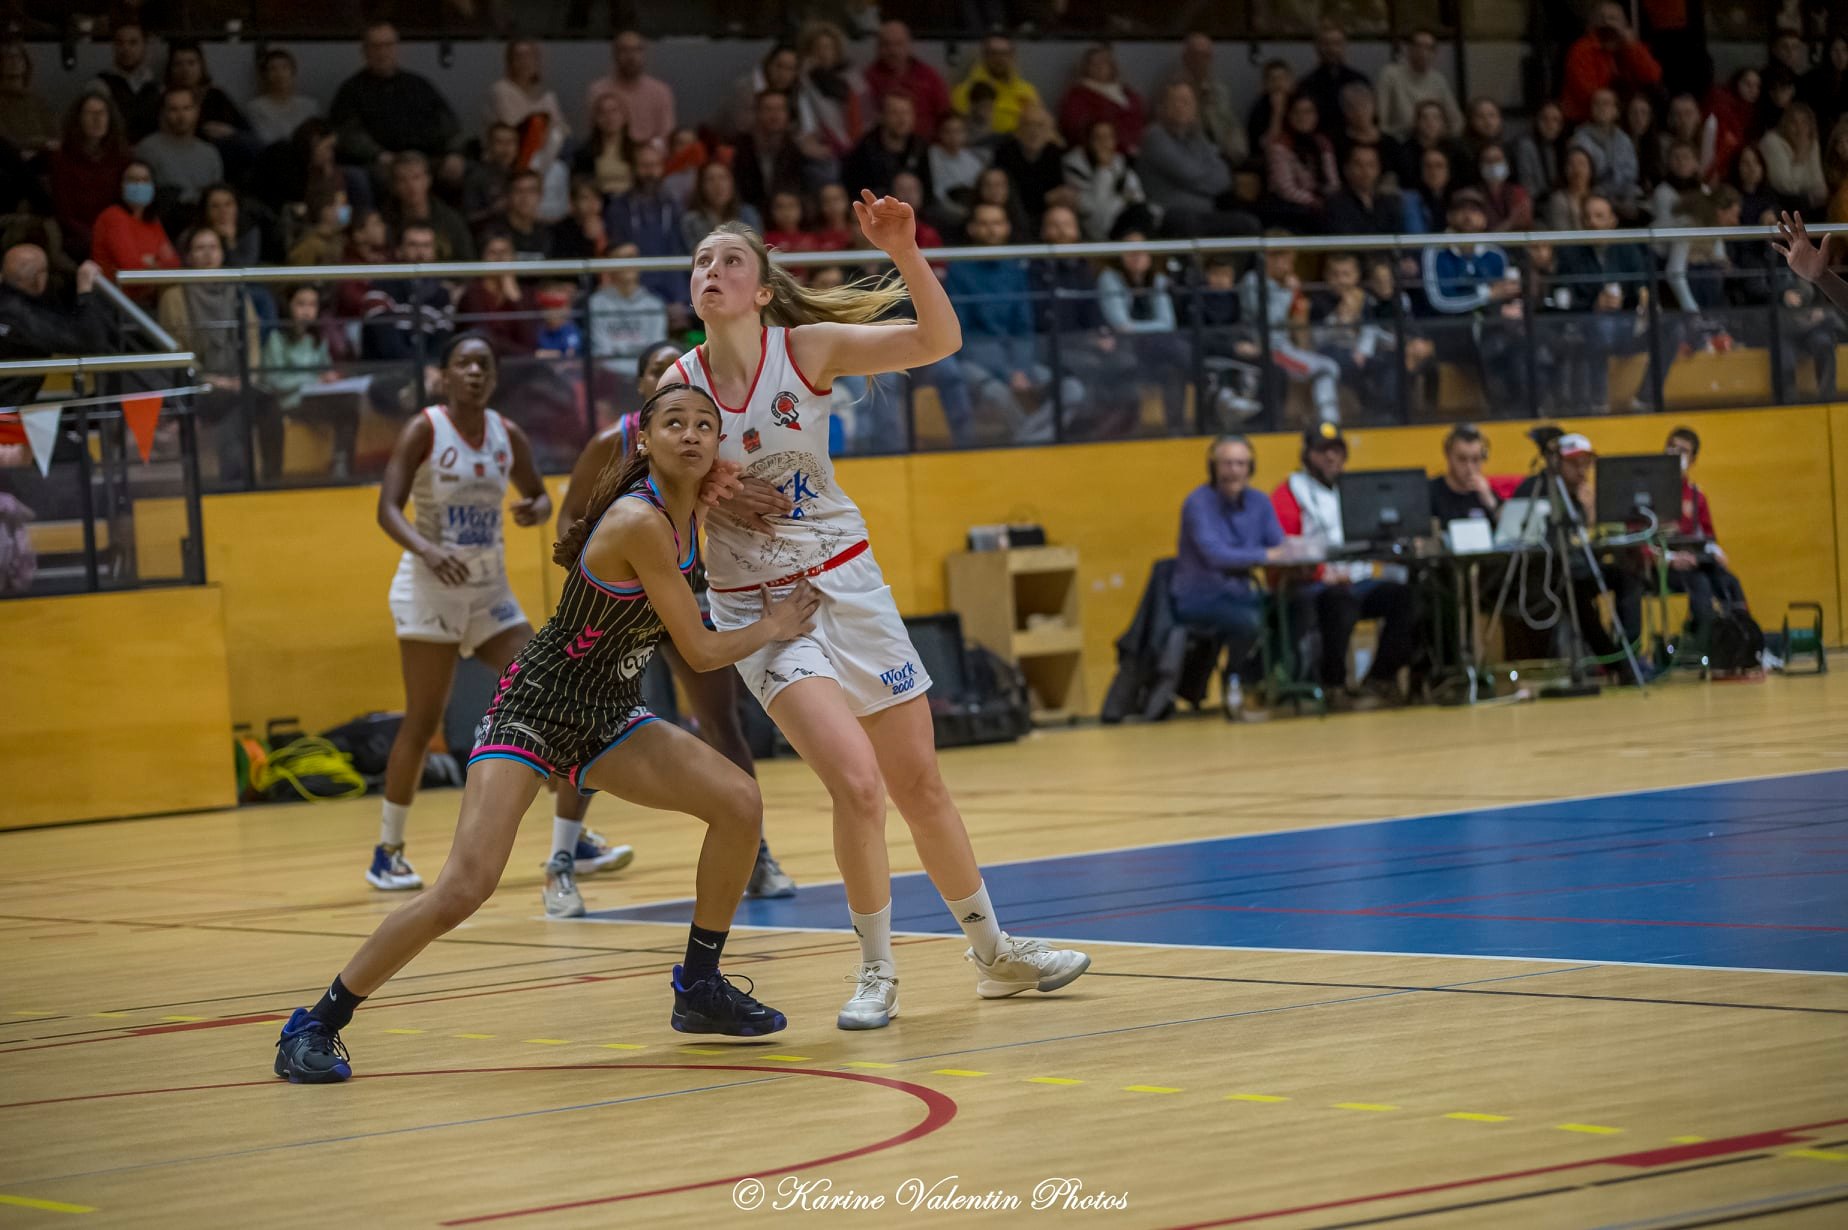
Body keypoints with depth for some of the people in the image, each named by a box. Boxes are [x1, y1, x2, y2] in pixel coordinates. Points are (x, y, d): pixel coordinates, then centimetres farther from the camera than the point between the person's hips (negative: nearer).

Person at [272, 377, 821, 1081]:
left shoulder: (690, 511, 0)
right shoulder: (640, 523, -25)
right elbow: (700, 651, -17)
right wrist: (771, 629, 2)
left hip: (606, 717, 8)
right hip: (536, 707, -8)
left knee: (737, 802, -7)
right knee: (466, 888, -21)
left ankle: (699, 987, 11)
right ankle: (314, 1027, -9)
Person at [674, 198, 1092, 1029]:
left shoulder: (806, 348, -8)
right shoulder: (678, 386, -7)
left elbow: (938, 341, -16)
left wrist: (904, 254, -30)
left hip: (846, 584, 2)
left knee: (919, 786, 11)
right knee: (857, 783, -18)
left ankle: (993, 952, 30)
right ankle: (876, 973, 0)